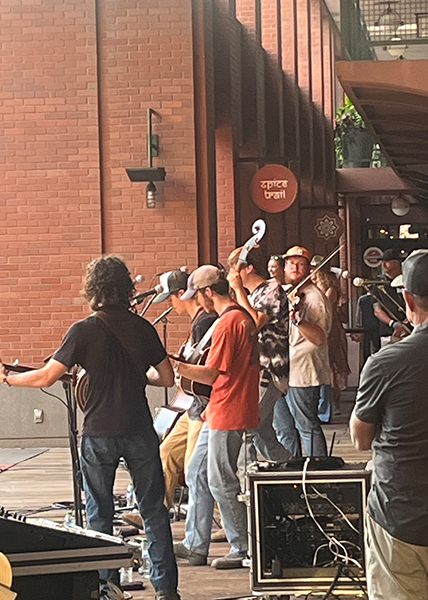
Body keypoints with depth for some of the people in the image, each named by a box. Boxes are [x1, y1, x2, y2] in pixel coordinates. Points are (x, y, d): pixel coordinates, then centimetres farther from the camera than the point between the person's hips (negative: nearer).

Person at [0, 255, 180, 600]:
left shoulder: (84, 331, -8)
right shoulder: (142, 327, 0)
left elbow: (46, 378, -10)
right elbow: (167, 378, 6)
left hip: (99, 433, -2)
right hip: (139, 430, 2)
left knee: (100, 515, 10)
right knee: (154, 510, 9)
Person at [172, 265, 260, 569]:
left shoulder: (228, 322, -18)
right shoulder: (244, 317, 13)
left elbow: (211, 374, -19)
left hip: (228, 416, -11)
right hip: (220, 413, 11)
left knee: (221, 483, -3)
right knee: (197, 474, 14)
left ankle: (244, 550, 5)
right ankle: (195, 546, 18)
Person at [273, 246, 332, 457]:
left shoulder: (315, 298, -10)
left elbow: (319, 338, -22)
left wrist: (298, 320, -34)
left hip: (302, 374, -9)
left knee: (307, 426, -5)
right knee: (283, 429, 14)